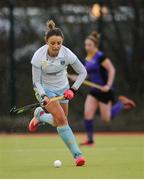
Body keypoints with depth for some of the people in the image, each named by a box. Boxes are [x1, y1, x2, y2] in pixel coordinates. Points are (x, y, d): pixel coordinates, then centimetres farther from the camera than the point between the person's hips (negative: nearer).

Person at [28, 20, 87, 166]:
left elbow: (82, 72, -7)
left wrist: (73, 89, -16)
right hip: (45, 89, -3)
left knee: (59, 123, 8)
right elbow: (36, 82, -17)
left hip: (62, 88, 4)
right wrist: (44, 97, -33)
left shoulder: (67, 54, -21)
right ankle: (77, 154, -16)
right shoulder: (38, 56, -25)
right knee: (61, 119, -22)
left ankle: (40, 115, 39)